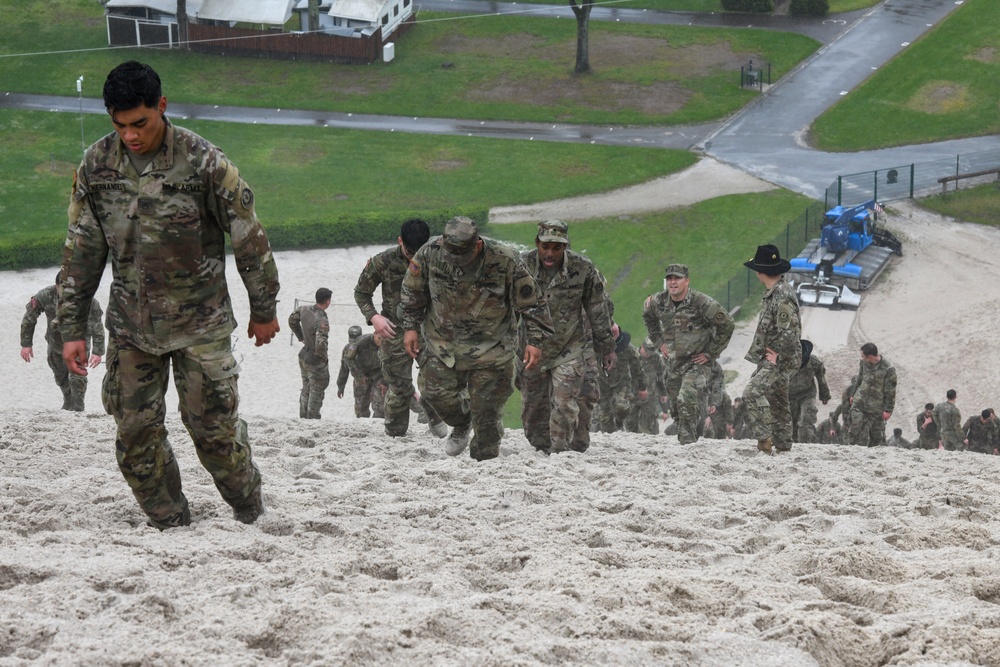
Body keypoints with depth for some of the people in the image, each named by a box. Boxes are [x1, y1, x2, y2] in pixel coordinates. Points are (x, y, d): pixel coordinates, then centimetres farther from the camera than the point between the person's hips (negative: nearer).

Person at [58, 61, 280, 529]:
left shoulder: (202, 161, -14)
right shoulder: (97, 165, -3)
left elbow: (249, 238, -3)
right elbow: (81, 252, 4)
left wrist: (263, 310, 3)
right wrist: (72, 329, 2)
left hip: (200, 323, -3)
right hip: (131, 326, 3)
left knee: (213, 426, -3)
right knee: (135, 433, 2)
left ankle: (250, 515, 21)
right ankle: (171, 526, 18)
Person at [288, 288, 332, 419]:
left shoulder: (305, 310, -8)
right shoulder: (322, 321, -31)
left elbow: (292, 320, 11)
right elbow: (321, 344, -37)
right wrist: (324, 357, -16)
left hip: (304, 356, 8)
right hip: (316, 362, -8)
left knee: (306, 390, 23)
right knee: (316, 392, 10)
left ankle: (303, 417, 33)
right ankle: (312, 418, 18)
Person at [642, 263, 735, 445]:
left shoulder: (702, 303, -18)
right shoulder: (658, 302, -2)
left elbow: (727, 325, -10)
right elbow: (648, 316, 22)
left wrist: (711, 353, -8)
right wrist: (659, 341, 15)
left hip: (697, 363, -6)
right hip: (673, 362, 6)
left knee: (687, 400, -25)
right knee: (676, 408, 10)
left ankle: (688, 440, -21)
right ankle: (687, 439, 25)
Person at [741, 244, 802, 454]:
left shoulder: (783, 297, -22)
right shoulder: (771, 293, 11)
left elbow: (790, 333, -26)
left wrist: (779, 357, -17)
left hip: (781, 360, -10)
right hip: (771, 358, 10)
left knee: (753, 391, -23)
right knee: (777, 401, 16)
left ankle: (765, 439, -24)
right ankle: (782, 445, 26)